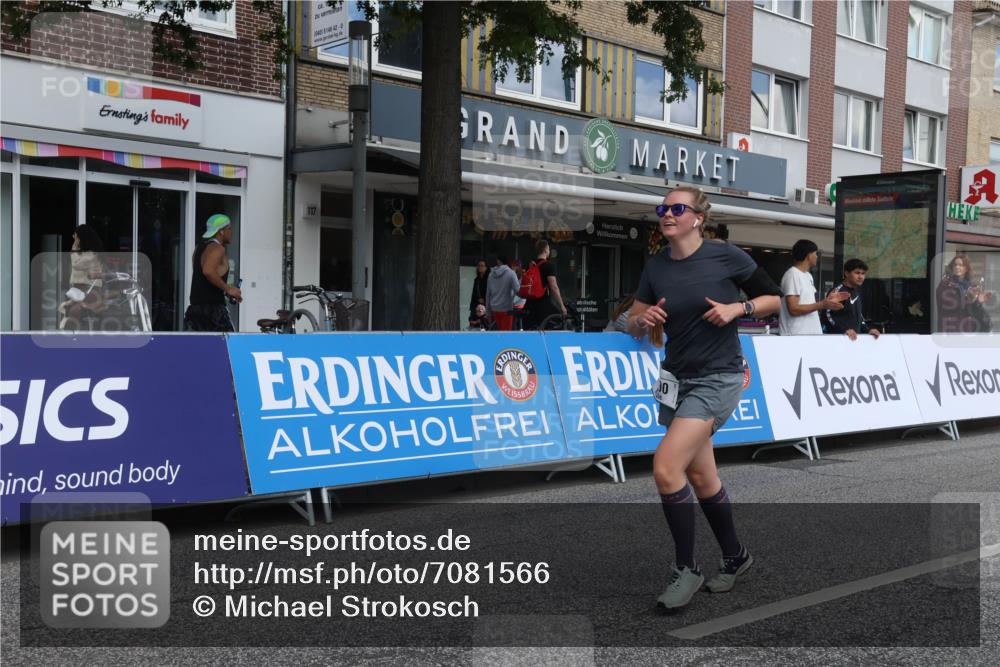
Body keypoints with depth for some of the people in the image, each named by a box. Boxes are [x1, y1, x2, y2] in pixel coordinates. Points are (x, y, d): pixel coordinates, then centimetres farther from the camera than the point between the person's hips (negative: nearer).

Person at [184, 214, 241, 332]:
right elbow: (208, 271, -28)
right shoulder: (217, 249, -10)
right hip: (213, 309, -8)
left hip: (194, 308, 8)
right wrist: (228, 289, -19)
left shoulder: (200, 247, 18)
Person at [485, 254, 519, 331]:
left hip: (495, 309, 5)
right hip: (507, 308, -5)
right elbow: (517, 291, -17)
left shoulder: (491, 274, 5)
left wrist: (489, 311, 17)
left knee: (500, 331, 17)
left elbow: (488, 294, 10)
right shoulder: (510, 273, -9)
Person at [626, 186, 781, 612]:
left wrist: (737, 308, -17)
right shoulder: (655, 267, 2)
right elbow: (634, 326, 8)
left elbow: (775, 298, -1)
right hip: (677, 378, 6)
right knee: (700, 475, 15)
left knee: (666, 467, -19)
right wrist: (643, 319, -15)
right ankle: (734, 556, 37)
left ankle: (687, 570, -3)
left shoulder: (726, 257, -10)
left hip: (718, 379, -6)